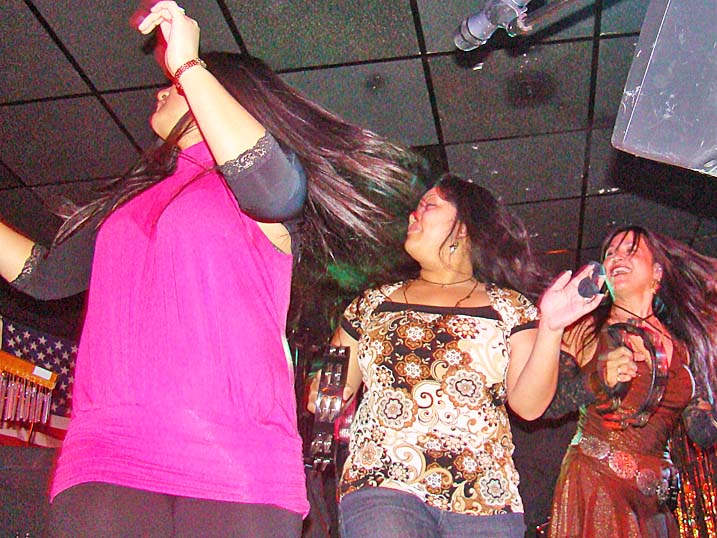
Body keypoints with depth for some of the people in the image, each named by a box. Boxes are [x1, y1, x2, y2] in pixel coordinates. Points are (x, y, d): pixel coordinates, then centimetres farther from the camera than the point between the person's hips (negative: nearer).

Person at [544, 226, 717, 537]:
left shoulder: (684, 346, 12)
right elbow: (547, 403, -6)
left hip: (656, 497, 3)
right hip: (593, 486, -3)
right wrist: (597, 379, -19)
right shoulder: (585, 330, 4)